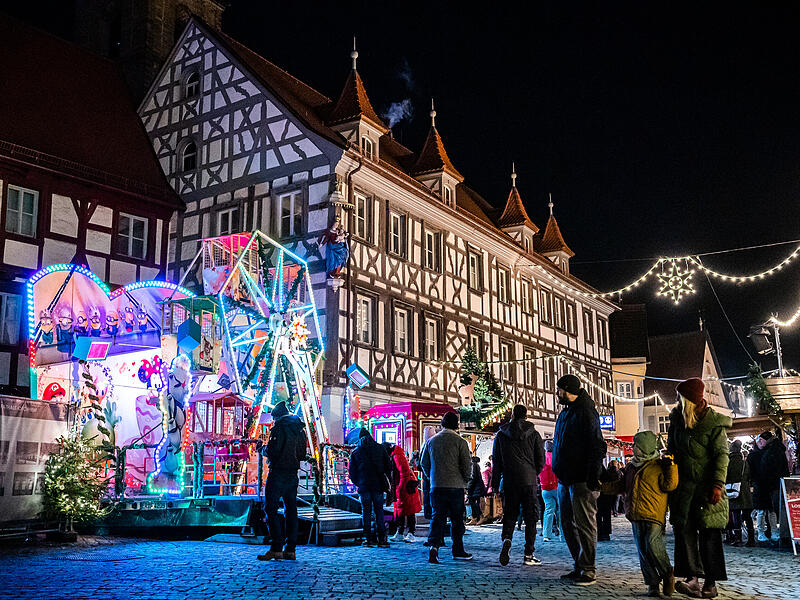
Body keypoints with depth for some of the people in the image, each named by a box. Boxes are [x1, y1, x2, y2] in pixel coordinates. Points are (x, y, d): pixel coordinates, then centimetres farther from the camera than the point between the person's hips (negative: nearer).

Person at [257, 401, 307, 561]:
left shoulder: (279, 426, -10)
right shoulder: (300, 428, 13)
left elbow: (272, 450, -16)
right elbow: (302, 455, 16)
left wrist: (262, 449, 3)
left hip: (278, 473, -7)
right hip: (293, 474, 7)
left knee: (271, 508, -3)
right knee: (291, 510, 9)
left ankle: (276, 549, -9)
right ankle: (290, 549, 9)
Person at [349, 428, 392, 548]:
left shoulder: (355, 452, 5)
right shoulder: (380, 448, 5)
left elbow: (351, 471, 4)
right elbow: (388, 467, 6)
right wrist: (385, 481, 16)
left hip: (363, 486, 0)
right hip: (378, 485, 0)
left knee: (366, 512, 6)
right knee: (379, 512, 5)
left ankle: (368, 539, 5)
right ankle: (381, 539, 1)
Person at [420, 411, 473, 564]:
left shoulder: (431, 441, 5)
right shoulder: (460, 441, -7)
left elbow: (424, 463, 11)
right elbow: (467, 465, -7)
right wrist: (464, 480, 10)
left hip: (436, 486, 3)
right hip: (456, 486, -3)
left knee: (437, 517, 5)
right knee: (457, 519, 9)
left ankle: (434, 545, -15)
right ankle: (458, 551, 16)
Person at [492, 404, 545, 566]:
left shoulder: (501, 435, 5)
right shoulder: (533, 434, 2)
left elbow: (496, 461, 6)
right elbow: (541, 459, 3)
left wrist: (494, 484, 10)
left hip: (509, 481, 1)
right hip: (529, 481, -1)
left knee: (509, 514, 11)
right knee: (531, 517, 5)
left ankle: (506, 539, -17)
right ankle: (529, 554, 3)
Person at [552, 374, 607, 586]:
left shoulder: (586, 413, -13)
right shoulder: (565, 413, 16)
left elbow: (597, 447, -18)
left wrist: (593, 477, -21)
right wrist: (559, 472, 21)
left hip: (581, 480, -10)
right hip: (565, 479, 10)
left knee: (584, 524, -3)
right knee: (568, 524, 12)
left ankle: (588, 570, 4)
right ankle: (579, 566, 21)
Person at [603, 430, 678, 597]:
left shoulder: (659, 465, 0)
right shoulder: (630, 467, 18)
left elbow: (669, 485, -8)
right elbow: (619, 485, 25)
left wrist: (671, 467, -16)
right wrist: (601, 486, 15)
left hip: (654, 516, -6)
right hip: (636, 516, 6)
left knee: (653, 544, -18)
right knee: (643, 551, 5)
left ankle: (667, 574, 4)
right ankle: (653, 583, 13)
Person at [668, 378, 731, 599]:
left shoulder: (714, 423, -4)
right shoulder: (677, 419, 11)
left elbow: (721, 455, -9)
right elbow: (671, 450, 18)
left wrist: (718, 485, -18)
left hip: (707, 486, -4)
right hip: (683, 484, 5)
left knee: (709, 533, -1)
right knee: (684, 527, -7)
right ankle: (692, 578, -8)